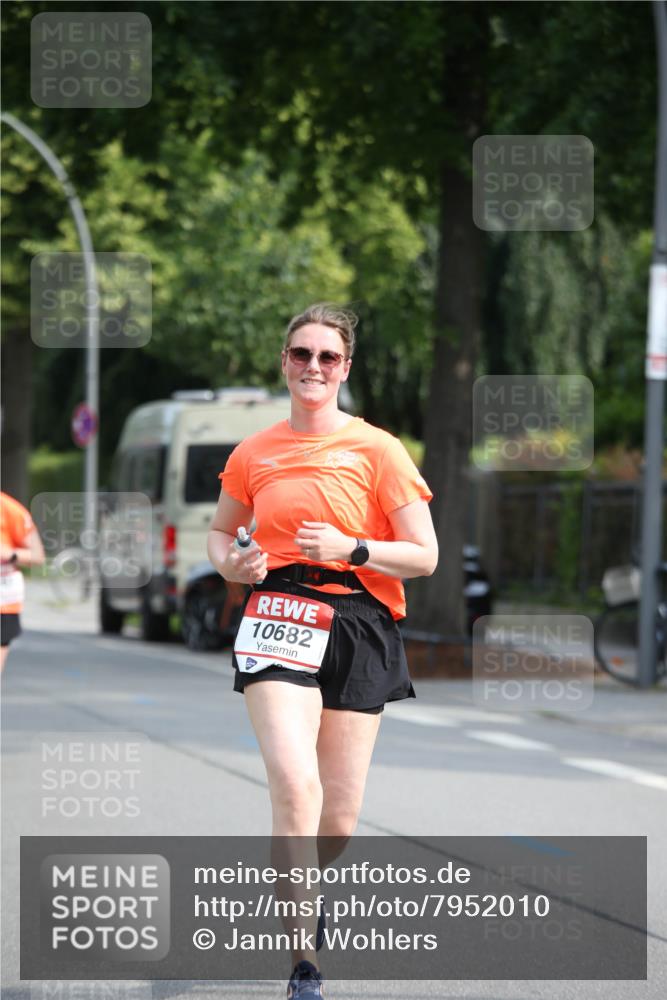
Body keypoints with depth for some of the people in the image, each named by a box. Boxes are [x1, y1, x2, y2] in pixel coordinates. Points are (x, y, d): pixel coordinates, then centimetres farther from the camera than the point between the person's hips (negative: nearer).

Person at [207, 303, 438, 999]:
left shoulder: (376, 449, 0)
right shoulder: (254, 453, 8)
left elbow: (424, 556, -1)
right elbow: (220, 531, 24)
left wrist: (350, 548, -17)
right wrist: (230, 563, 1)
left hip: (359, 628, 0)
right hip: (280, 617, 0)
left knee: (338, 822, 3)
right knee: (294, 784, -24)